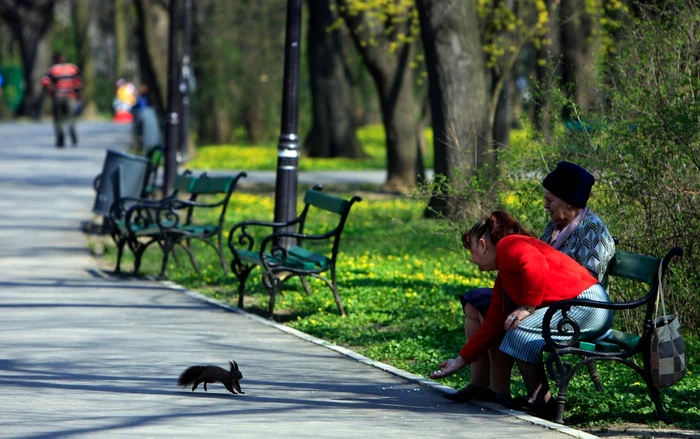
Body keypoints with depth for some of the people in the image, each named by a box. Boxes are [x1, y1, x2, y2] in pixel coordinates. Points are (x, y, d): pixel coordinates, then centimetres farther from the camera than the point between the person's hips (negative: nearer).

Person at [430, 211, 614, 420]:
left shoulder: (508, 246, -4)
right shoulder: (503, 279, 24)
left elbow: (536, 266, -25)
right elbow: (492, 326, 23)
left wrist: (528, 307, -18)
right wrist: (460, 361, 26)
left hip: (589, 303, -10)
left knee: (521, 331, -20)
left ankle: (540, 403, -14)